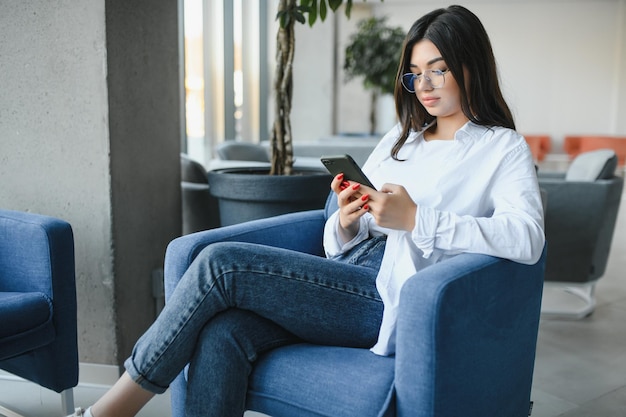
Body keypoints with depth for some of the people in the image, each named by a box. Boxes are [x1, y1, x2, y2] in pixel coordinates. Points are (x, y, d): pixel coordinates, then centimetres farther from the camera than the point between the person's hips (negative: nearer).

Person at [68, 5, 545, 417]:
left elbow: (526, 238, -14)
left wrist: (415, 218, -19)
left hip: (393, 297, -6)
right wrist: (345, 224, -3)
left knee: (222, 263, -19)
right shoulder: (398, 139, 25)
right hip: (347, 275, 6)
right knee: (221, 335, -24)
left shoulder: (504, 149, 7)